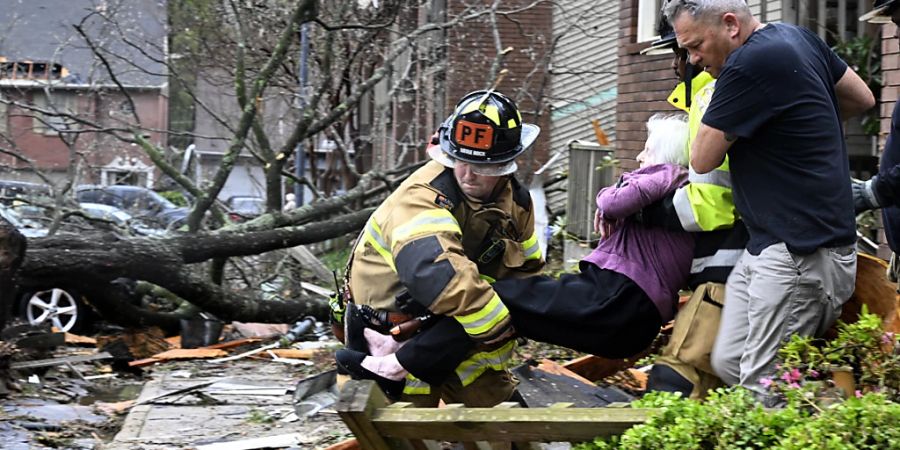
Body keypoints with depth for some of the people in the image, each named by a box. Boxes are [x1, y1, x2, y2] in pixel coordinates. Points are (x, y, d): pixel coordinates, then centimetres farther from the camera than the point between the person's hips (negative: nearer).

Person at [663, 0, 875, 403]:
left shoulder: (752, 63, -18)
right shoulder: (798, 37, 11)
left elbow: (702, 160, -9)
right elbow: (863, 98, 24)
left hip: (802, 253, -11)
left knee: (764, 392, -10)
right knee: (728, 364, 9)